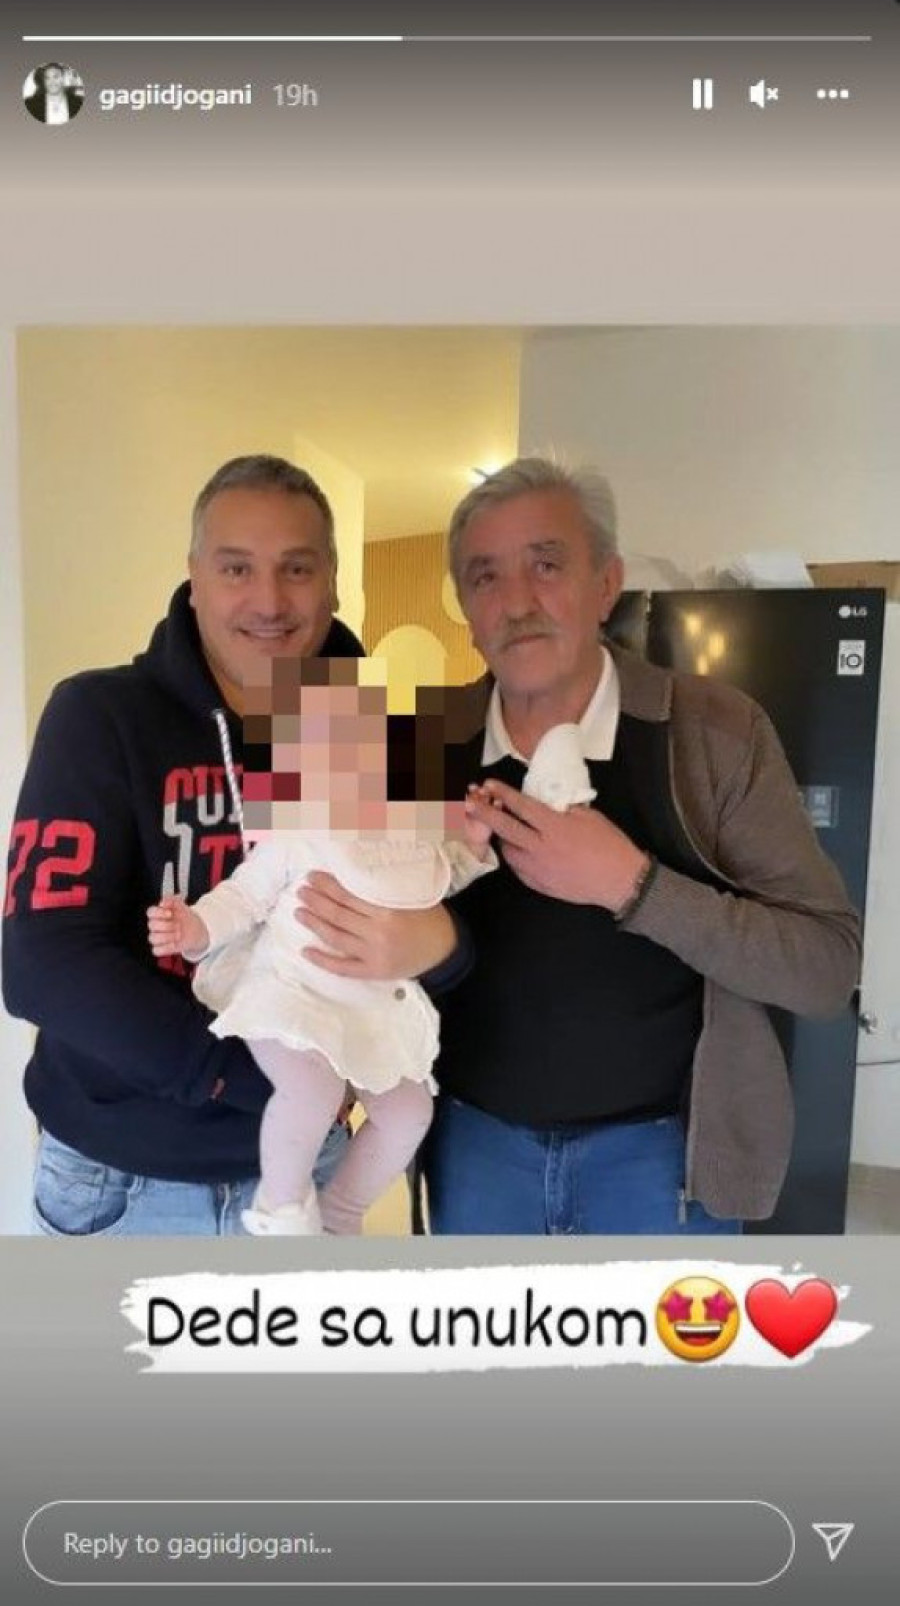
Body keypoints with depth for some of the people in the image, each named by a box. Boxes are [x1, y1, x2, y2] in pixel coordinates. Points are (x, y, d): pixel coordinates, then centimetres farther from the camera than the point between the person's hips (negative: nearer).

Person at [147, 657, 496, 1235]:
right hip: (291, 992, -6)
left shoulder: (423, 826, -2)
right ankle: (282, 1203, 1)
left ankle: (339, 1219, 30)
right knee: (315, 1090, -31)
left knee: (408, 1113, 5)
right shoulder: (296, 833, -18)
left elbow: (445, 879, 18)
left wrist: (473, 844, -1)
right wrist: (195, 928, -26)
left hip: (378, 1004, 6)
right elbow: (244, 896, -8)